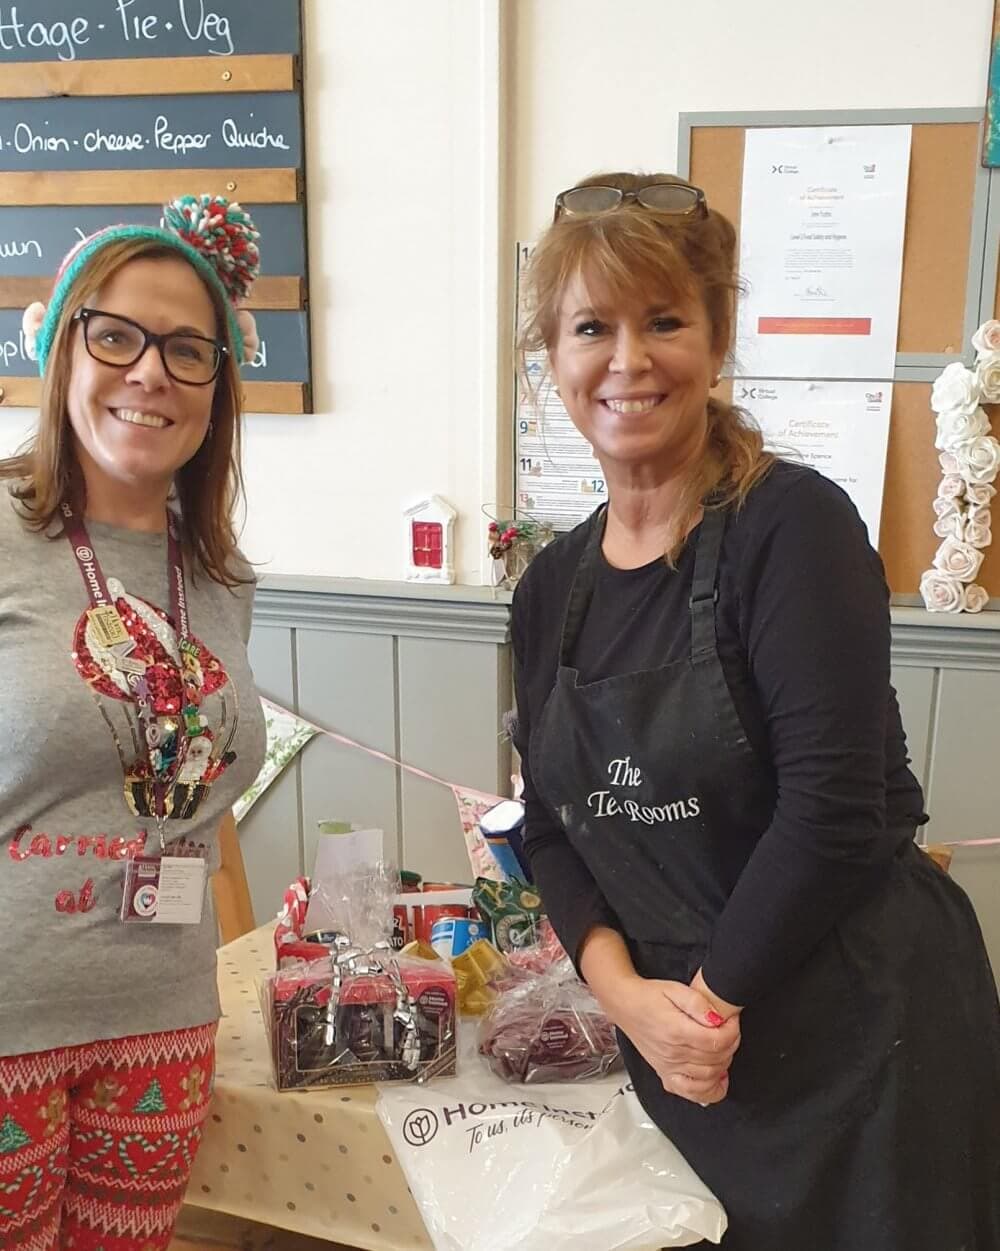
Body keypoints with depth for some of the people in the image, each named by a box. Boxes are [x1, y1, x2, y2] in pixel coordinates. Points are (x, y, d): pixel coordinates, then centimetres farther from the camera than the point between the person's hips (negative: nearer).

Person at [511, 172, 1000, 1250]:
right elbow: (550, 825, 4)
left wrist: (712, 996, -13)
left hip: (860, 1039, -5)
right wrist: (623, 989, -10)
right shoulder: (552, 587, 3)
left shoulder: (791, 525, -16)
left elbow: (836, 807, -21)